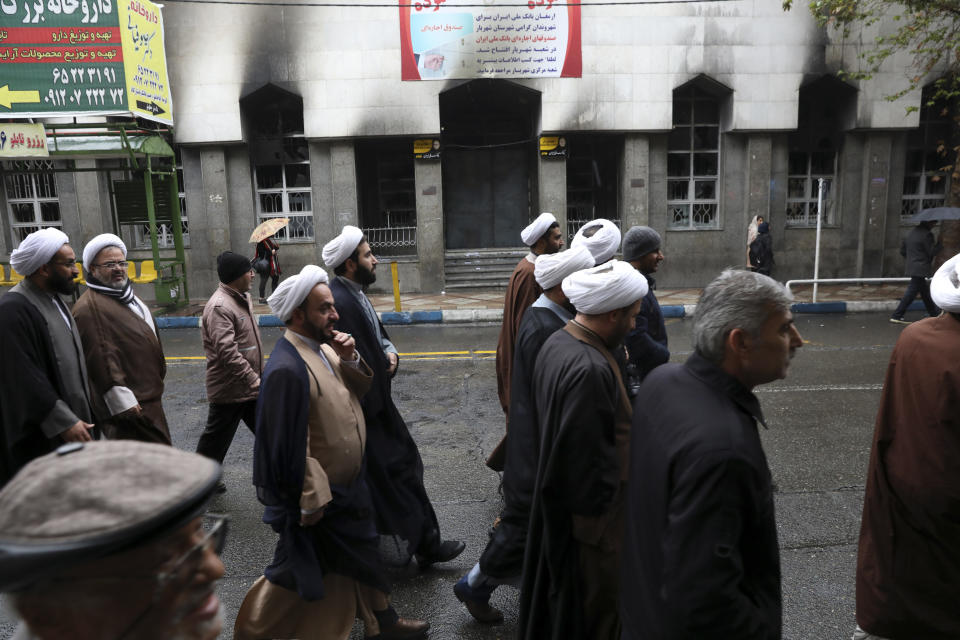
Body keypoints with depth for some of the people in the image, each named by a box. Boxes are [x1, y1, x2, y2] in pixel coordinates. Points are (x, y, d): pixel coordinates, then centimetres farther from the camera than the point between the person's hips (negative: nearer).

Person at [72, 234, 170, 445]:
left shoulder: (127, 297, 19)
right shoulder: (89, 308, -13)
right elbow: (100, 358, -20)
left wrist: (157, 384, 26)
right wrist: (122, 401, -22)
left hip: (150, 397, 10)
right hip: (131, 405, -10)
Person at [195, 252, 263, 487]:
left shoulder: (243, 298, 10)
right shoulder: (219, 307, -22)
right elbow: (228, 352, -31)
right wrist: (254, 380, -32)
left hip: (251, 386, 9)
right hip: (229, 390, -9)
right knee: (217, 438, 9)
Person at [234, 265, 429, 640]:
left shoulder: (323, 347, 0)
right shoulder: (287, 369, -29)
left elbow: (358, 390, 9)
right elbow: (291, 445, -27)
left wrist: (349, 360, -11)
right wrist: (312, 501, -20)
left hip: (348, 486, 9)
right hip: (319, 495, -9)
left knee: (362, 553, 24)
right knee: (298, 571, 12)